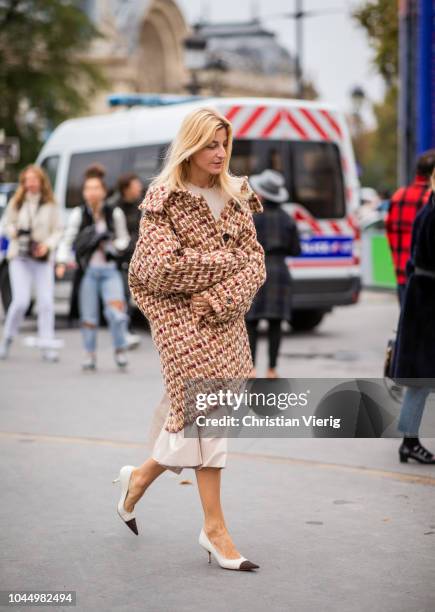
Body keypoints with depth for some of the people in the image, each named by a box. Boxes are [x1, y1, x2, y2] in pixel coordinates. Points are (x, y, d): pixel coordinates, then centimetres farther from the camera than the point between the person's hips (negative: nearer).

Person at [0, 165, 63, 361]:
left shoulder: (51, 205, 2)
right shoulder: (16, 202, 4)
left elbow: (58, 230, 4)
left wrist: (48, 244, -13)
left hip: (43, 258, 0)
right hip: (20, 257, 0)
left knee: (46, 301, -5)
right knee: (21, 301, -9)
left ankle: (47, 345, 1)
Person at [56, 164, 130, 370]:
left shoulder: (115, 213, 1)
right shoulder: (78, 214, -1)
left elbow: (124, 238, 12)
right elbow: (67, 240, -1)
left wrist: (115, 246, -10)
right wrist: (62, 262, -16)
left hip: (109, 270, 0)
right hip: (88, 271, 0)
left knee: (116, 311, -17)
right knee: (88, 318, 3)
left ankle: (119, 349, 5)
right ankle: (90, 354, 24)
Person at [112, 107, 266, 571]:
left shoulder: (236, 196, 11)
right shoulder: (164, 198, -4)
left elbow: (256, 260, 5)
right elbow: (161, 267, -14)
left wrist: (221, 298, -12)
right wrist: (228, 261, -8)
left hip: (225, 318, 6)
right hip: (181, 315, -5)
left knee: (197, 411, 5)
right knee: (207, 409, -10)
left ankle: (141, 476, 29)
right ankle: (214, 528, -3)